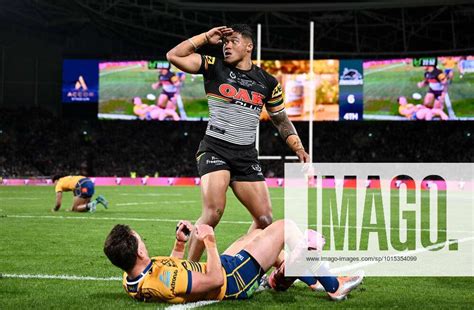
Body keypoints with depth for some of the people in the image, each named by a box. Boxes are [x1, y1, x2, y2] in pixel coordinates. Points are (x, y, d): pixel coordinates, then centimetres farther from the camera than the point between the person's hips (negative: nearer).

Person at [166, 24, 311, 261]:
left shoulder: (267, 82, 10)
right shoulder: (214, 68, 2)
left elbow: (281, 120, 19)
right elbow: (173, 56, -5)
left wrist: (299, 149, 7)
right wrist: (206, 37, -4)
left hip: (247, 155, 4)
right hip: (214, 150, -4)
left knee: (265, 219, -1)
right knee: (213, 213, -23)